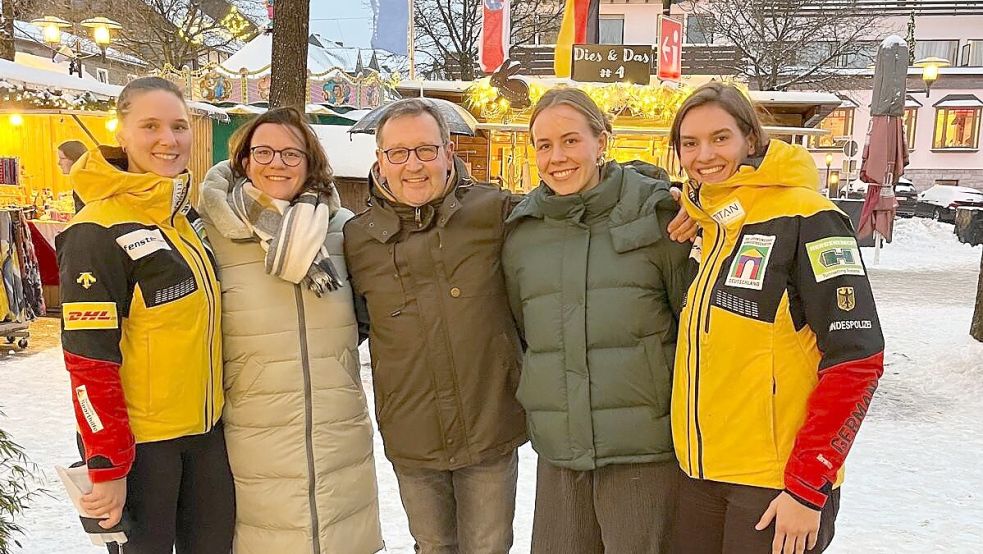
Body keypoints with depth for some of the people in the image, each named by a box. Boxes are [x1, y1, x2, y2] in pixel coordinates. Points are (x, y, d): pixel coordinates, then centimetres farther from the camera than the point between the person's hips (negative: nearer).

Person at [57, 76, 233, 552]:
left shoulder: (188, 216, 7)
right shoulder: (99, 233, -17)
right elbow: (89, 362, -18)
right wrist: (107, 468, -17)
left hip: (207, 427, 7)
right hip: (139, 439, -7)